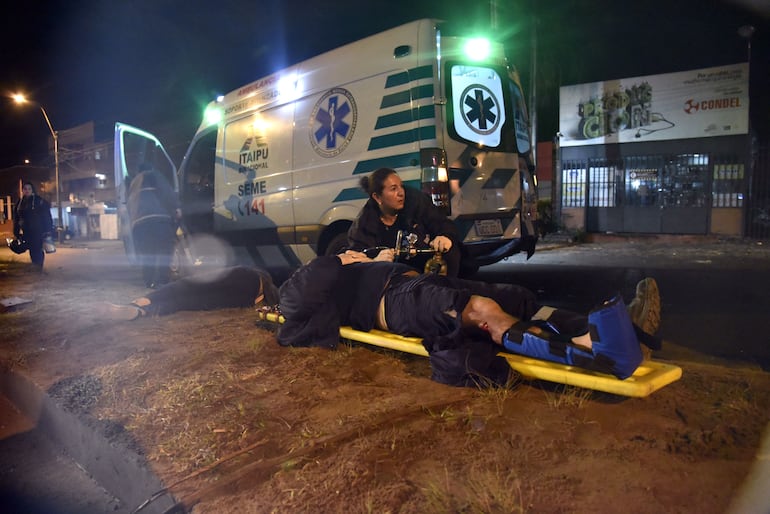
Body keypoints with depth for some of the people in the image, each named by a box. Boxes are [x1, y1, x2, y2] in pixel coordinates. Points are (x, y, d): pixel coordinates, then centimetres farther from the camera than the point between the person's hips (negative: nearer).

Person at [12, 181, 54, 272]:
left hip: (38, 230, -5)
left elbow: (47, 216, -9)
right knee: (31, 250, 9)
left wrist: (48, 230, -14)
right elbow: (16, 219, 15)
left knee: (37, 249, -8)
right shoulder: (20, 202, 11)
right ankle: (35, 267, 19)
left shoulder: (39, 201, -6)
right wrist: (16, 232, 12)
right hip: (27, 231, 5)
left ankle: (38, 266, 0)